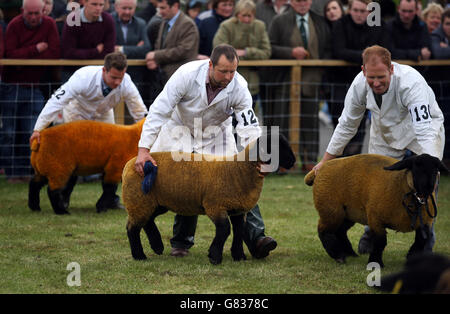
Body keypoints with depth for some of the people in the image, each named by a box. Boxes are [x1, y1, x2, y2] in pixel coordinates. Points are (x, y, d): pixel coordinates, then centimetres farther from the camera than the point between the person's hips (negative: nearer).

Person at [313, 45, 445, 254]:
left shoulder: (411, 83, -38)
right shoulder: (360, 85, -23)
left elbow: (425, 131, -43)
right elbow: (346, 125, -6)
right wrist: (325, 161, -2)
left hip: (422, 127, -4)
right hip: (385, 133, 4)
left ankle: (425, 243, -3)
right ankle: (372, 234, 26)